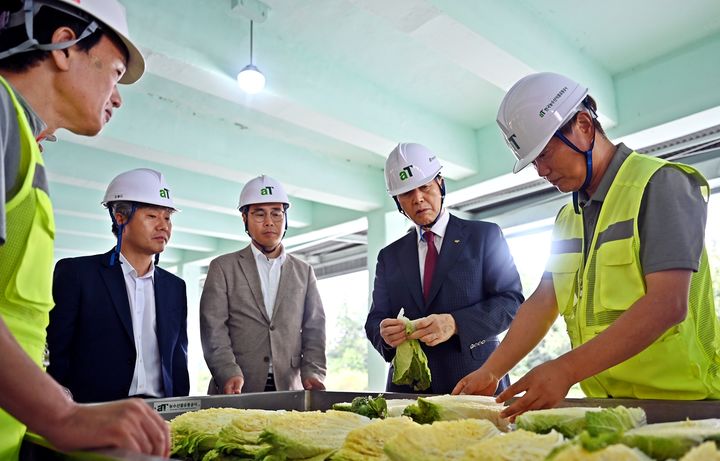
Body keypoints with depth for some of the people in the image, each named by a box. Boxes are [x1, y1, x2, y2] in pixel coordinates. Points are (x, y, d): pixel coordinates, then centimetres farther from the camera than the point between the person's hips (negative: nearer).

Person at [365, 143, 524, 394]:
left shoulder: (485, 235, 4)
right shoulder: (389, 256, 13)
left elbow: (511, 300, -4)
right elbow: (375, 319, 9)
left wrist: (455, 324, -20)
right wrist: (384, 333, -15)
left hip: (476, 383, -2)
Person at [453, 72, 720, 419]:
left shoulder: (660, 183, -9)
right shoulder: (567, 218, 15)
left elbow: (668, 304, -20)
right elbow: (543, 303, 10)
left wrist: (566, 370, -27)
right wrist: (490, 372, -1)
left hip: (677, 402, -6)